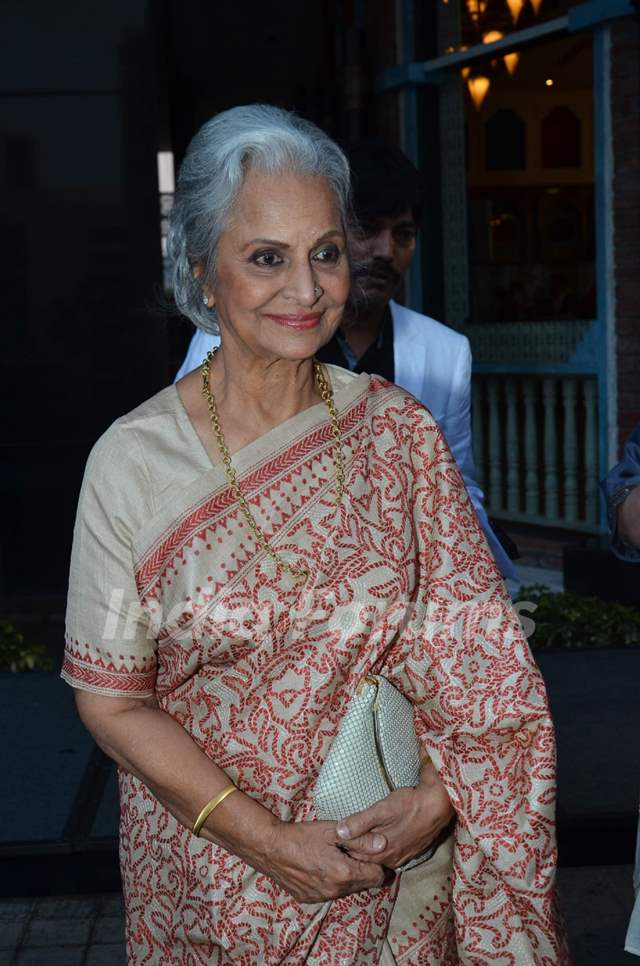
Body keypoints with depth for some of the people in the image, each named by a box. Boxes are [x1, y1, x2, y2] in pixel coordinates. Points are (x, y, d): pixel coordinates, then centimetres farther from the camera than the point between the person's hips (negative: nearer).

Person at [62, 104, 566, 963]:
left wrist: (435, 797, -16)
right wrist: (267, 840, -16)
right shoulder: (134, 459, -12)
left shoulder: (398, 430, -5)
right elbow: (113, 702, -9)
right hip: (215, 874, -1)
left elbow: (471, 638, -3)